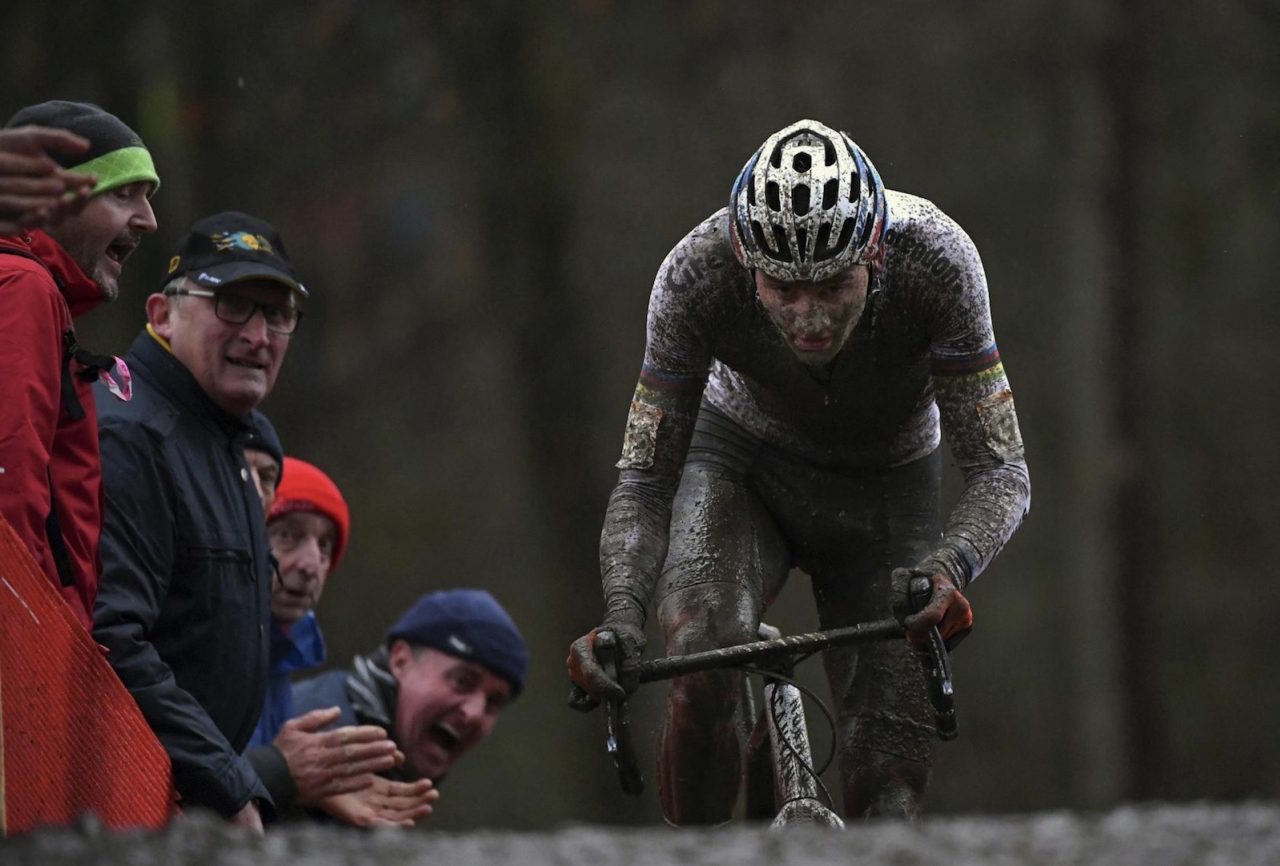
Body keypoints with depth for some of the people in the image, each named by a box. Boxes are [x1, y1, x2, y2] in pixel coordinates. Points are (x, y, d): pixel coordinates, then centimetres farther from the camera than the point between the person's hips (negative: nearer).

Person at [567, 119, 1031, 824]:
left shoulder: (934, 257, -34)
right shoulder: (697, 275, -33)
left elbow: (1001, 471, -30)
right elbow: (645, 480, -25)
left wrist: (947, 568, -50)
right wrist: (622, 613, -43)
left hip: (885, 489, 1)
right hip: (744, 462, -1)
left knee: (890, 779, -8)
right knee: (703, 666, -31)